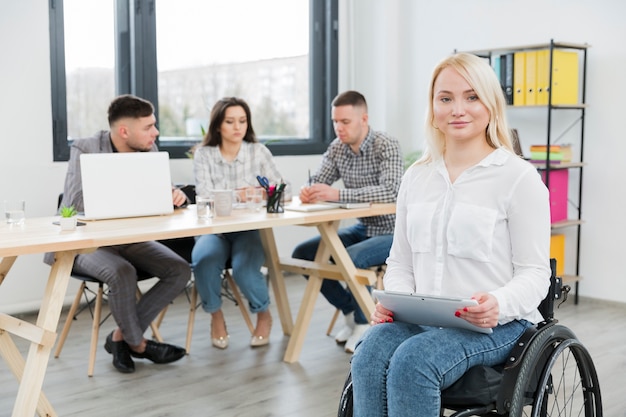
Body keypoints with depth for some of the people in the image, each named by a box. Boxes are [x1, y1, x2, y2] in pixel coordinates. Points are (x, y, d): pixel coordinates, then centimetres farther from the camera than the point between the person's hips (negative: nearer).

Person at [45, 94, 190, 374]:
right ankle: (137, 343, -7)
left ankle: (121, 337, -3)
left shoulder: (148, 150, 0)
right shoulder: (85, 151, -16)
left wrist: (174, 194, -19)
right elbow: (77, 204, -26)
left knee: (180, 271, -13)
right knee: (122, 273, -35)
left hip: (129, 238, 6)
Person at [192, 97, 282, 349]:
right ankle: (216, 317, -3)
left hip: (250, 228, 0)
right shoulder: (203, 154, 4)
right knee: (203, 259, -32)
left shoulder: (258, 151, 6)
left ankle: (264, 315, 3)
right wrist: (239, 194, -23)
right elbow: (204, 195, -9)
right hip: (213, 229, 0)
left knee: (244, 268, -30)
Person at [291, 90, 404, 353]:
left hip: (391, 232, -7)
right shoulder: (337, 147, 2)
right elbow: (317, 184, 3)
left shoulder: (387, 147, -18)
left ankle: (365, 322, -6)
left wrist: (337, 194, -39)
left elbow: (390, 191, -33)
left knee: (349, 258, -33)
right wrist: (307, 192, -23)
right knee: (302, 253, -2)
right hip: (363, 227, 8)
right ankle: (350, 312, 11)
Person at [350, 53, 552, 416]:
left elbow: (535, 272, -4)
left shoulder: (519, 177, -3)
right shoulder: (416, 177, 14)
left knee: (412, 362, -33)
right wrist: (395, 298, -4)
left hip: (499, 324, -4)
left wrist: (500, 304, -25)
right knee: (368, 357, -28)